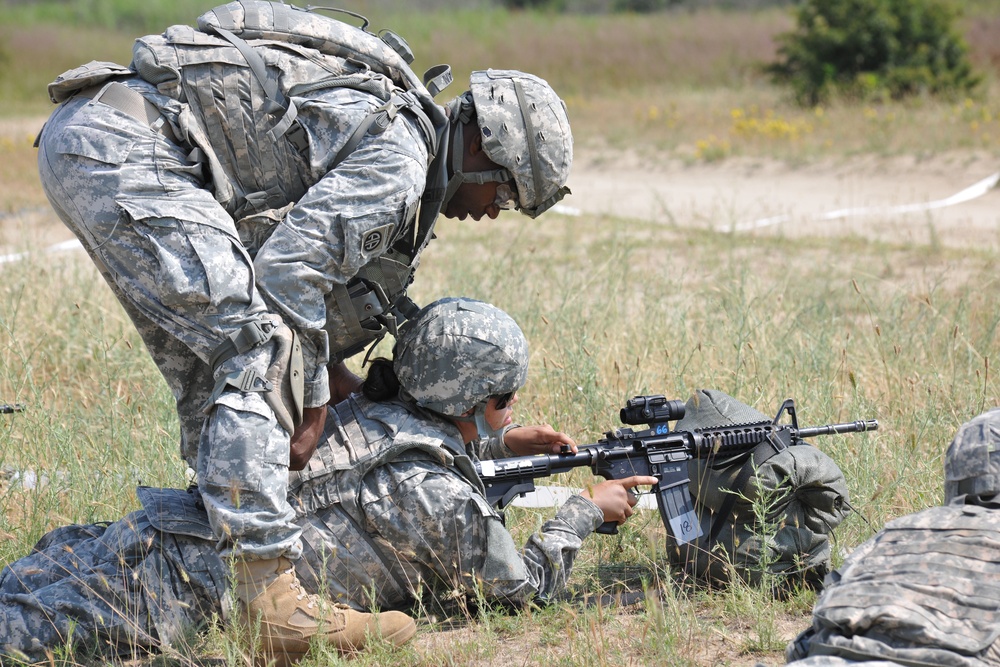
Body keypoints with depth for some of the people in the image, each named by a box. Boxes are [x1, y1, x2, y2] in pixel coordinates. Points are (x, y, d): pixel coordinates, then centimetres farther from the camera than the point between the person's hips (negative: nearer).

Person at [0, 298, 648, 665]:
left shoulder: (372, 410, 19)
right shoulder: (441, 497, -6)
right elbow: (524, 586, 8)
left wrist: (505, 439, 43)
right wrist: (587, 508, 22)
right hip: (184, 581, -8)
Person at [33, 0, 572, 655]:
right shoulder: (399, 157, -7)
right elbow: (288, 271, -15)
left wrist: (366, 398, 19)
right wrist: (311, 401, -5)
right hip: (122, 146, -11)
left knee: (211, 360, 18)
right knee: (257, 349, -13)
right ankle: (266, 596, -17)